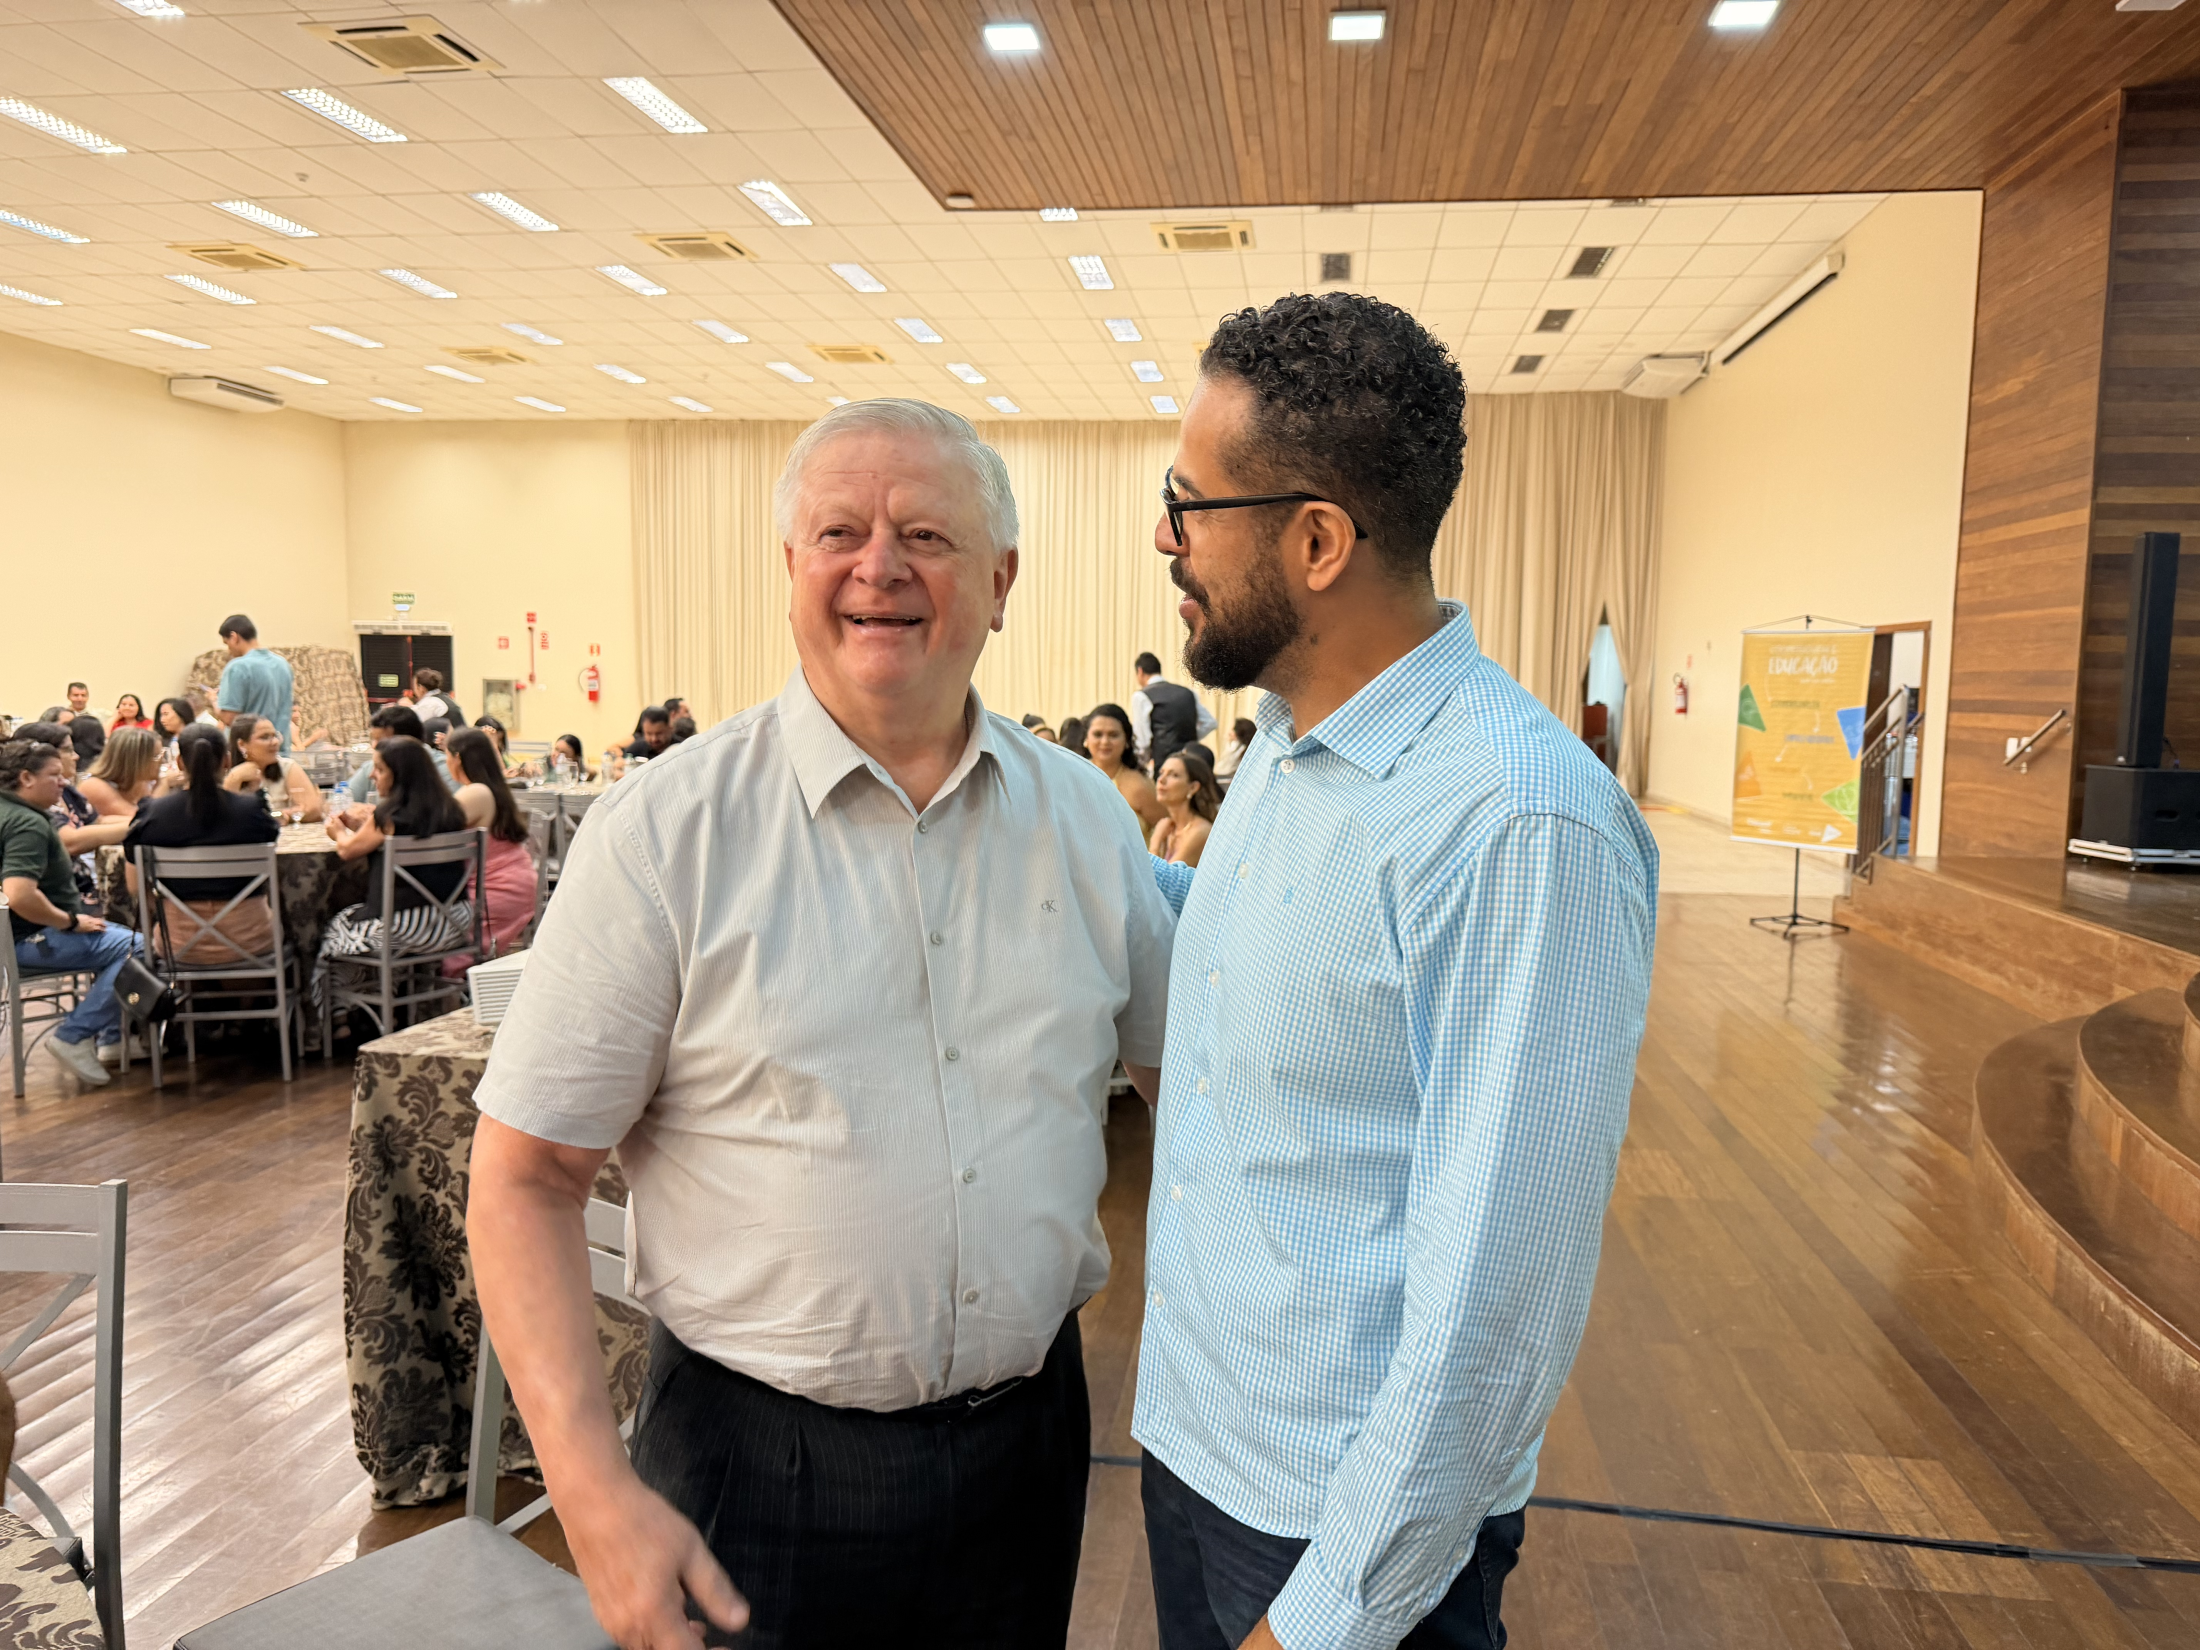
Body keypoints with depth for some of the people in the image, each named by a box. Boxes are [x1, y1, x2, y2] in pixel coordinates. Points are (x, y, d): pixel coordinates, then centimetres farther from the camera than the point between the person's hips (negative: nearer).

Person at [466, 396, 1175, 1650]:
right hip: (760, 1456, -3)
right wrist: (595, 1491, -15)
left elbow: (1189, 1071, 9)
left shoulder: (1087, 818, -1)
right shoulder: (668, 832, -13)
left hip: (1031, 1432, 4)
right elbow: (526, 1179, -10)